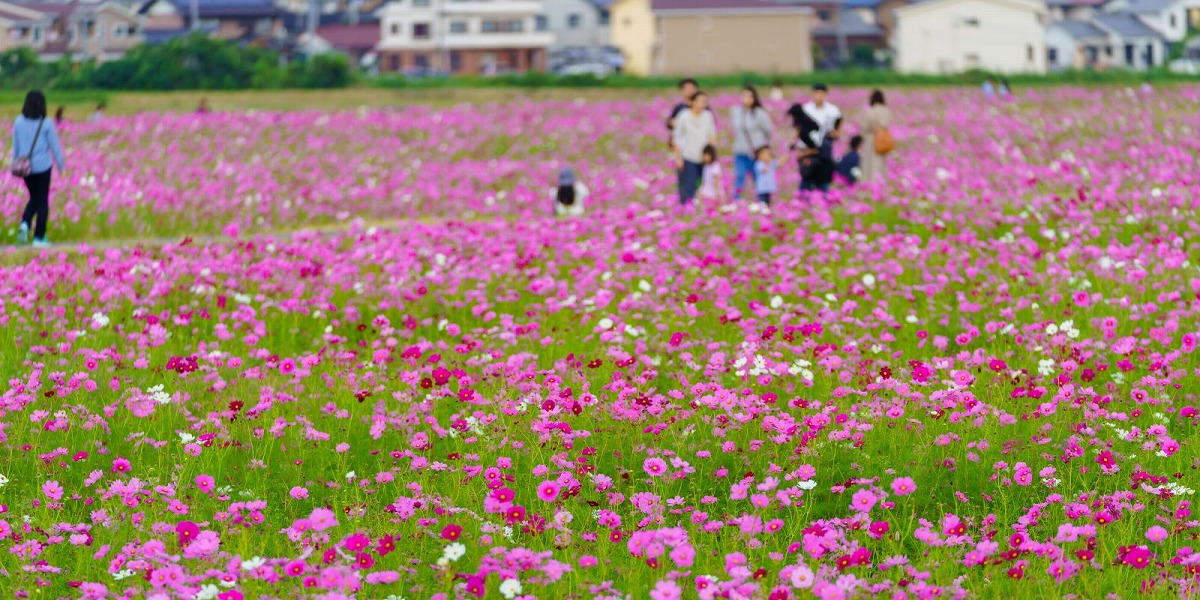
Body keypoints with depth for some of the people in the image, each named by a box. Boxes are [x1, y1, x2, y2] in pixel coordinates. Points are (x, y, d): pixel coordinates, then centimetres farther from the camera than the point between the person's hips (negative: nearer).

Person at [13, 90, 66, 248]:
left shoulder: (19, 121, -4)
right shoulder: (46, 123, -14)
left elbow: (15, 145, 5)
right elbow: (54, 145, -7)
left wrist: (15, 163, 17)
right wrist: (61, 164, 7)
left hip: (25, 167, 4)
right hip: (42, 166, -4)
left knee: (34, 198, 22)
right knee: (43, 201, 9)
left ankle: (25, 224, -4)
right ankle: (39, 238, 8)